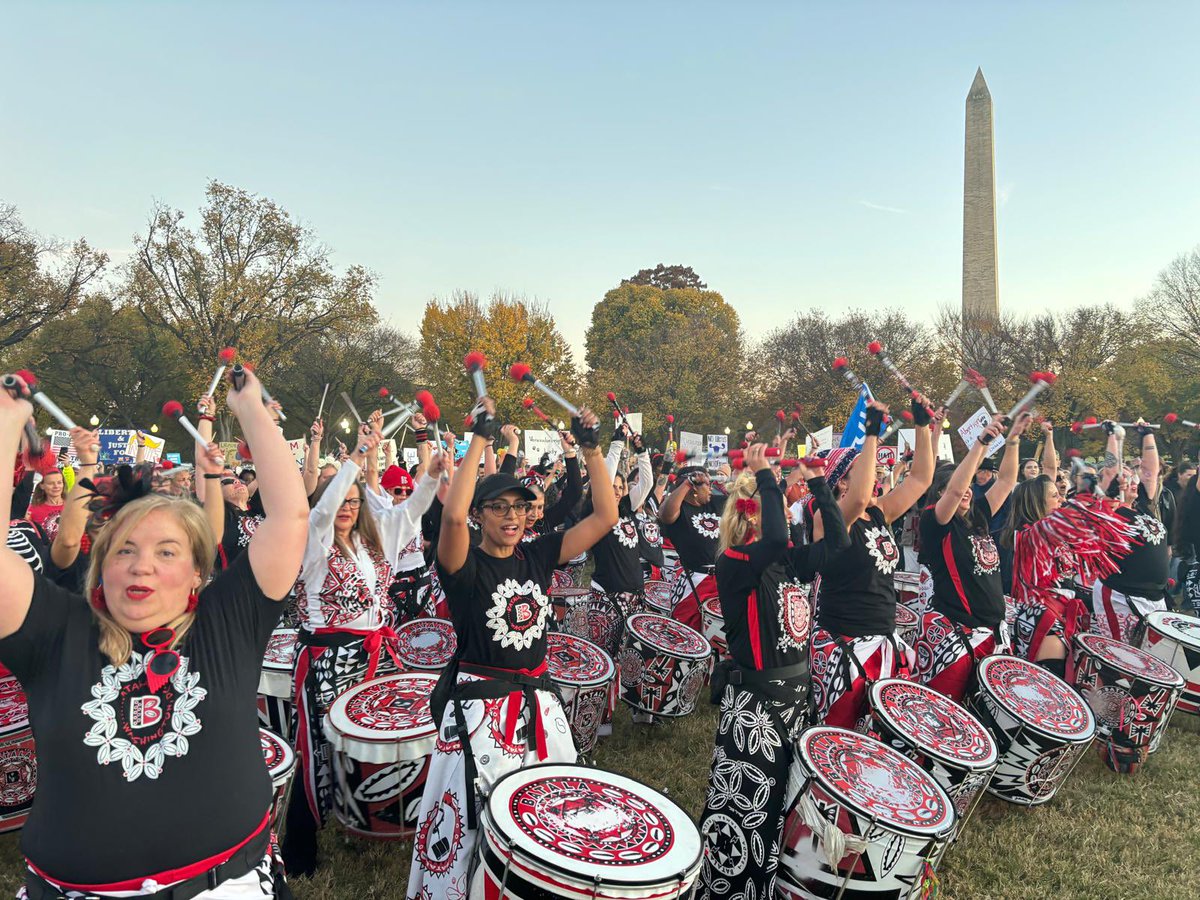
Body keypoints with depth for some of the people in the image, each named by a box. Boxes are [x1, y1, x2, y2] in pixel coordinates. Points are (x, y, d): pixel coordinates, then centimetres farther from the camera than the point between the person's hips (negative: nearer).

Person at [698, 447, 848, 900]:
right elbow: (775, 539, -35)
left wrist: (817, 483, -2)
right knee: (745, 804, 2)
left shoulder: (790, 562, 5)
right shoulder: (734, 564, -17)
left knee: (781, 800, 21)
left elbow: (838, 541, 0)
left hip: (795, 691, 8)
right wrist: (763, 475, -26)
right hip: (753, 700, -8)